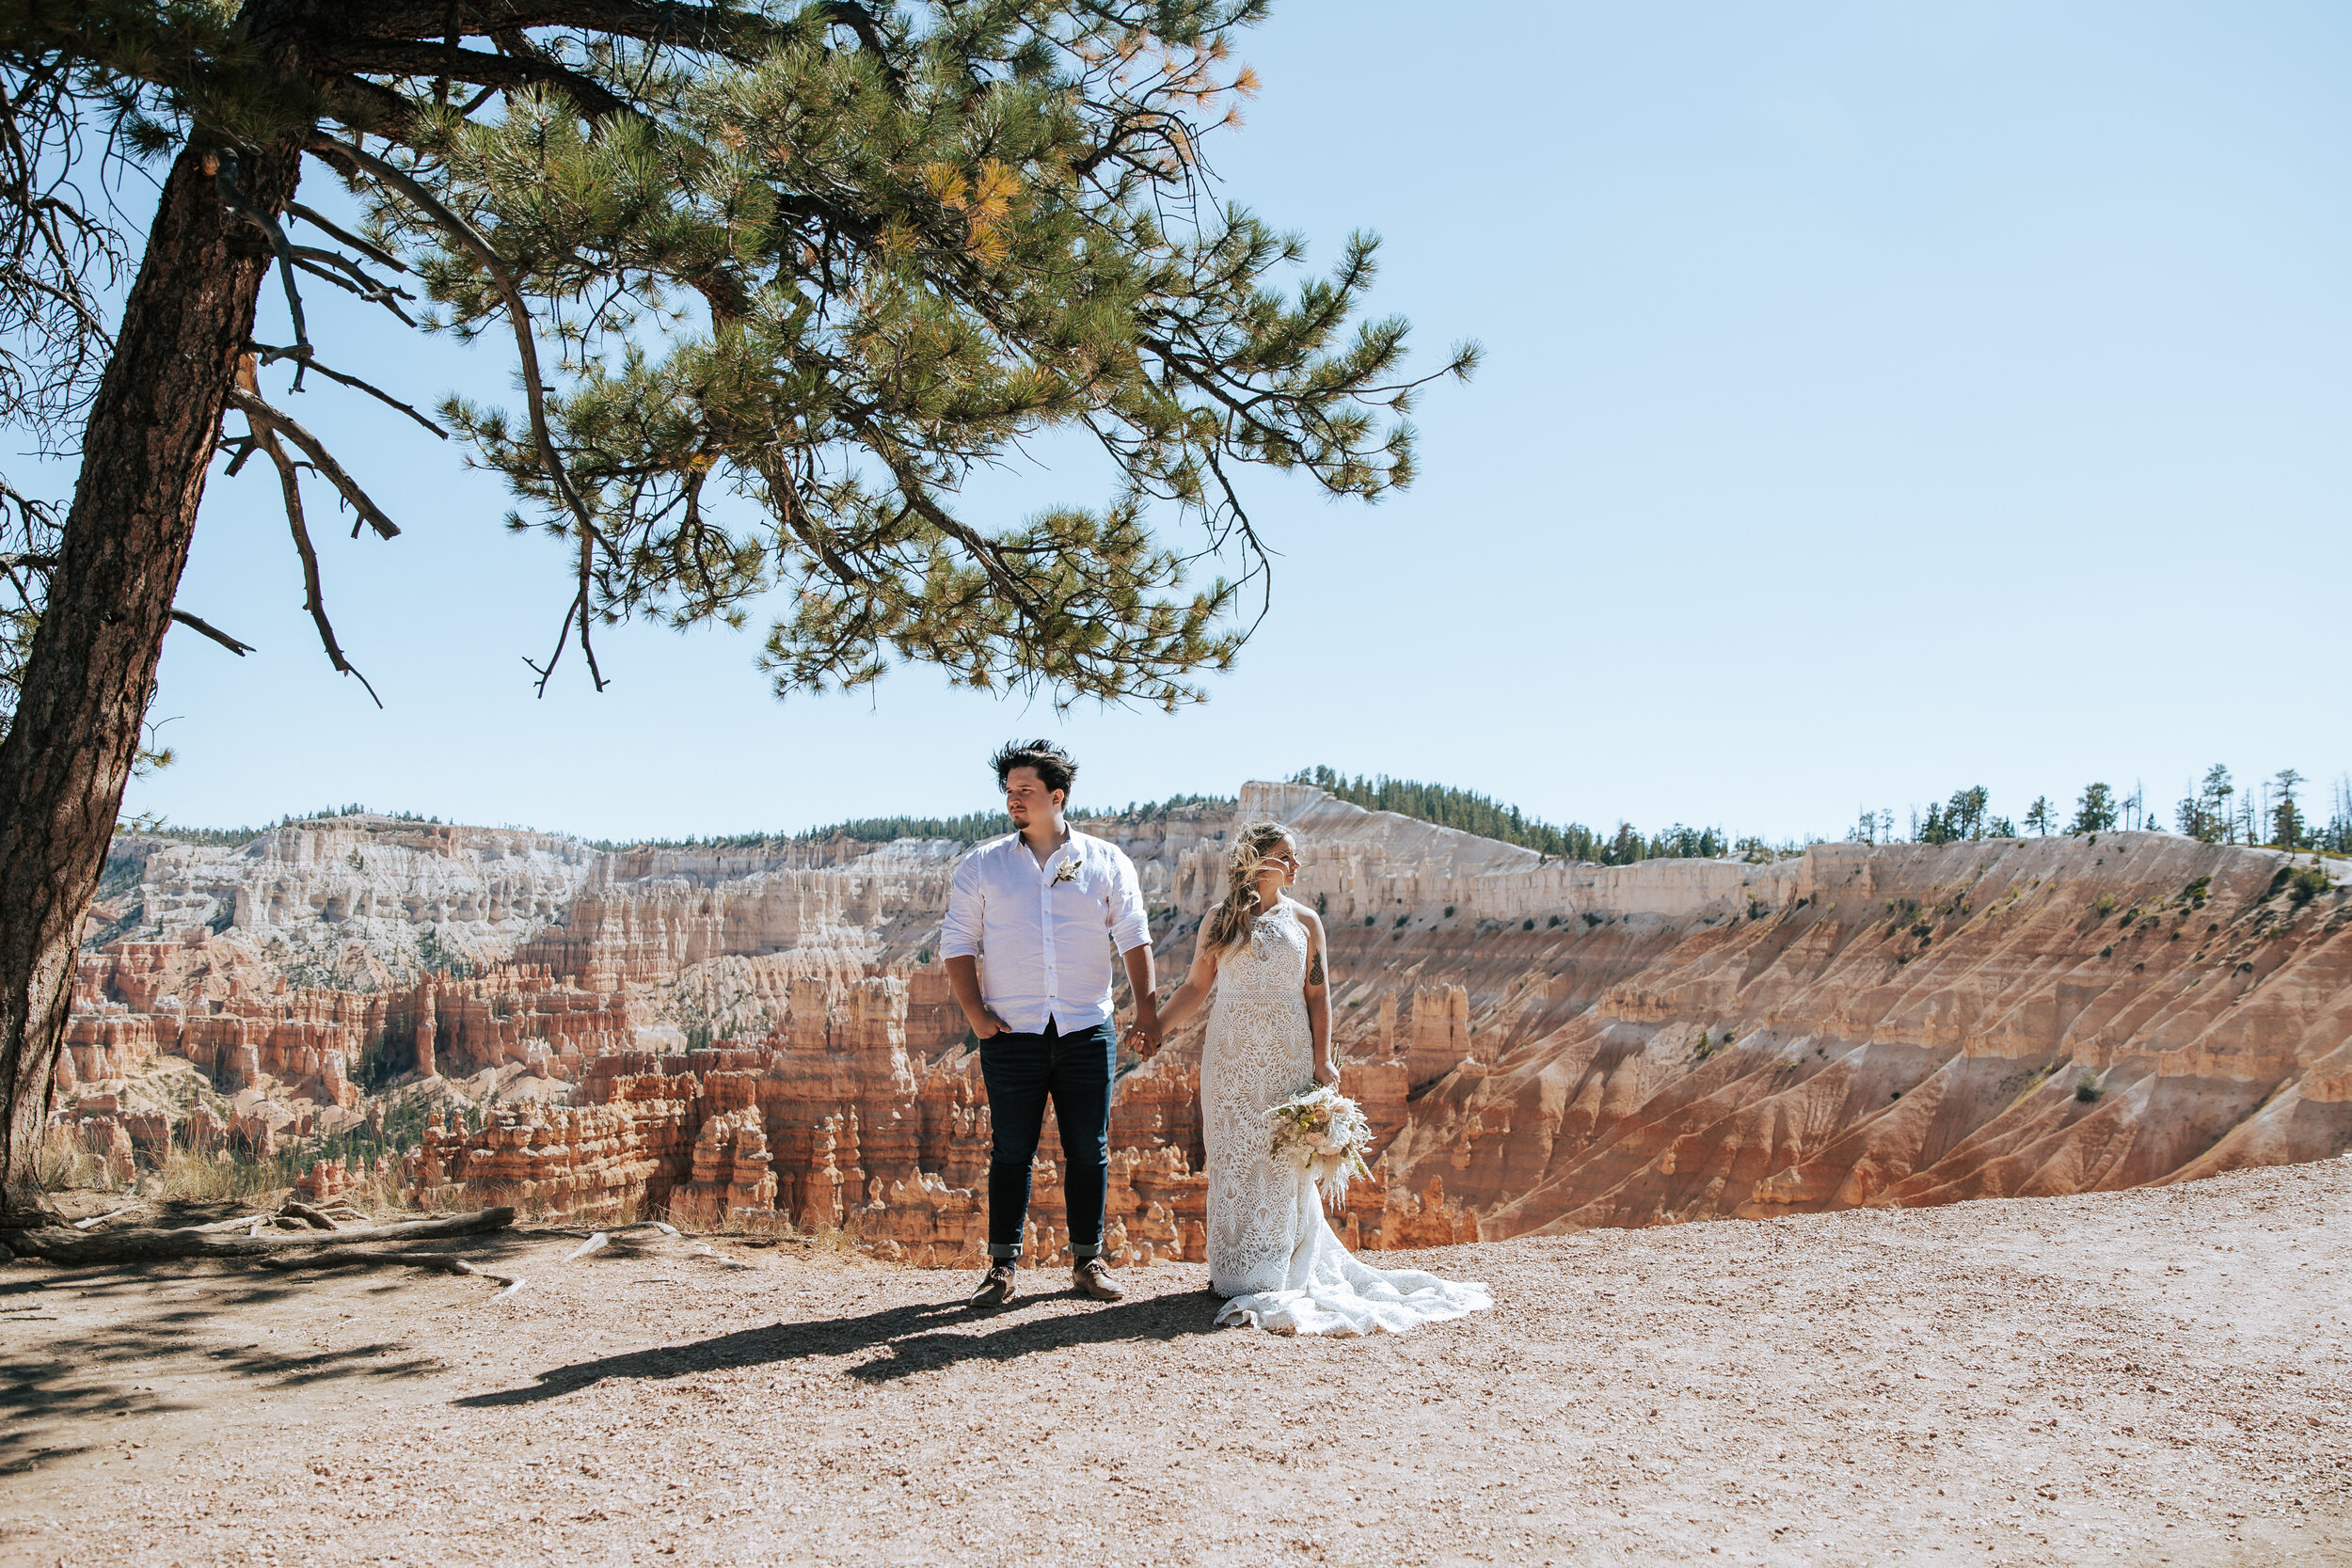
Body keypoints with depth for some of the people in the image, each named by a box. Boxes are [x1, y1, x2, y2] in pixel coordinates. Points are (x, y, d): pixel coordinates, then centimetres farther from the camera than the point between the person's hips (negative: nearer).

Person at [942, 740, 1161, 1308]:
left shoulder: (1105, 862, 6)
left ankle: (1089, 1261, 17)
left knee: (1089, 1150, 5)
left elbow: (1134, 936, 7)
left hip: (1087, 1032, 1)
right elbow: (958, 942, 5)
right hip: (1012, 1033, -1)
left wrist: (1146, 1010, -2)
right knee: (1011, 1152, 1)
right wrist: (975, 1015, -5)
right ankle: (1001, 1266, 11)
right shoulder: (981, 866, 6)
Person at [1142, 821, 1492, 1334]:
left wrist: (1322, 1061, -4)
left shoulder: (1304, 921, 5)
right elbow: (1195, 986, 7)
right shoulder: (1220, 920, 5)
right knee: (1233, 1157, 3)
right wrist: (1156, 1026, -5)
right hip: (1232, 1057, 0)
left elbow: (1318, 994, 3)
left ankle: (1280, 1272, 9)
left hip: (1287, 1057, 0)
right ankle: (1237, 1270, 14)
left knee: (1283, 1159, 0)